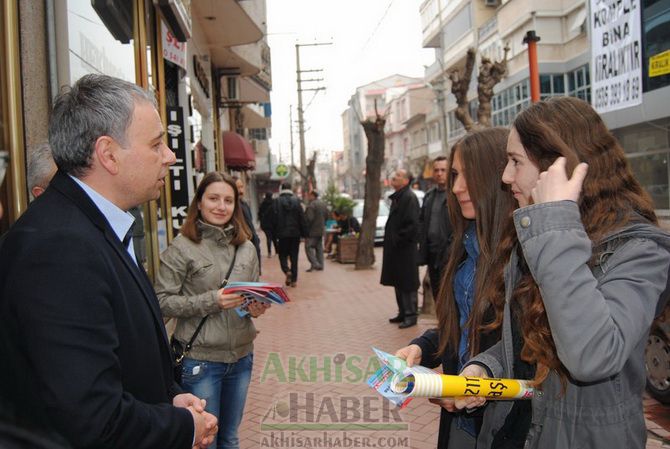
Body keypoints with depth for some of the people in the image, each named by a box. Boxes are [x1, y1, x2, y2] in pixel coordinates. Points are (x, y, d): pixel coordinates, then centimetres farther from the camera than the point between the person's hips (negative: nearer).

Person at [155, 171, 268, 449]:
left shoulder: (246, 247, 4)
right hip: (200, 359, -4)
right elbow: (162, 301, -11)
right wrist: (210, 301, -21)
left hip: (241, 355, 5)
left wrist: (257, 306, -9)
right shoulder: (182, 247, -9)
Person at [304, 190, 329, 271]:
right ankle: (320, 265, 15)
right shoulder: (323, 204, 11)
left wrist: (305, 229, -12)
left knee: (309, 247, -2)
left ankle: (314, 264, -10)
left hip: (312, 231, -8)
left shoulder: (311, 205, -18)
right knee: (319, 248, 13)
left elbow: (309, 218, -22)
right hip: (321, 230, 8)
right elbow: (326, 216, 17)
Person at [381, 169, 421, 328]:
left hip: (405, 250, -10)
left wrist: (398, 239, -18)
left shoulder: (409, 198, -15)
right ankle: (403, 312, 27)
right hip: (395, 249, 10)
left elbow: (413, 225, -22)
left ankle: (410, 315, 8)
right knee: (398, 283, 16)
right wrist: (390, 237, 12)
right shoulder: (396, 198, 14)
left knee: (407, 284, -1)